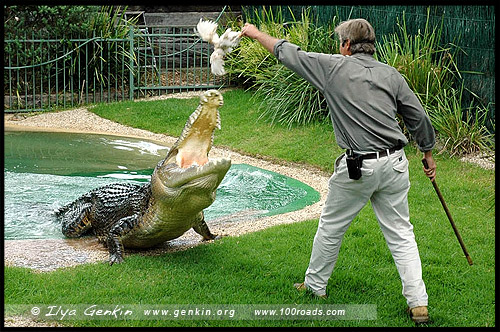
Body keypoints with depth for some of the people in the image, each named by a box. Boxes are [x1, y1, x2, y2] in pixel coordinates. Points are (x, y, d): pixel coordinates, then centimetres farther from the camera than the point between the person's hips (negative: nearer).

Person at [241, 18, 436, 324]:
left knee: (331, 227, 16)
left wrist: (257, 34, 24)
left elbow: (288, 53, 9)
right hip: (394, 164, 4)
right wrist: (428, 154, 24)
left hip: (357, 168, -3)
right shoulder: (390, 74, 8)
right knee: (400, 233, 10)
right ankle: (418, 304, 7)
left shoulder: (334, 67, -1)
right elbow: (418, 118, 10)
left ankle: (315, 285, 32)